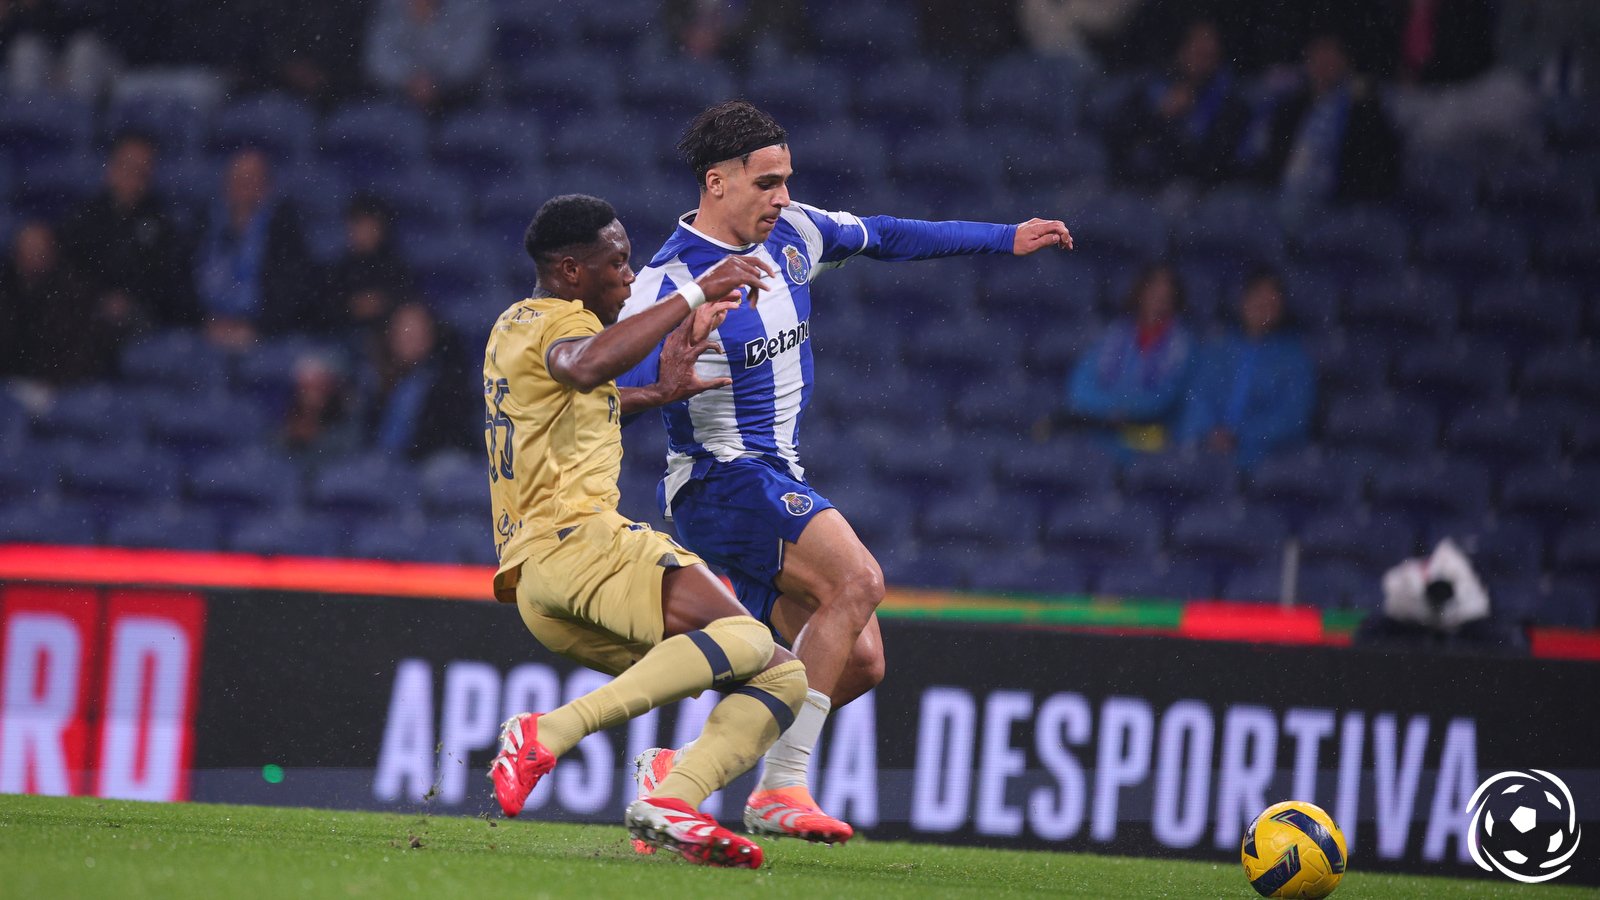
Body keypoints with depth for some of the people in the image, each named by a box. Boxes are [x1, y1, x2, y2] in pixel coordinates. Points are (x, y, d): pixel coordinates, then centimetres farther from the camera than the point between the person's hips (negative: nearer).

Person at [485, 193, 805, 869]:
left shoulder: (516, 325, 28)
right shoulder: (557, 321, -2)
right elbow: (587, 365, -28)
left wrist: (660, 394, 40)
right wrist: (695, 294, -22)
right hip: (577, 539, -10)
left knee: (782, 677, 5)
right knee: (745, 638, -30)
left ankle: (670, 804, -19)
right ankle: (547, 733, -33)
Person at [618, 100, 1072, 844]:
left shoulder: (791, 236, 6)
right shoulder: (672, 283, -17)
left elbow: (884, 237, 22)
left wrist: (1007, 239, 26)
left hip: (781, 485, 9)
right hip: (721, 477, -9)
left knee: (859, 661, 2)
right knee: (857, 580, -29)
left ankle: (678, 769, 7)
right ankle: (781, 788, -27)